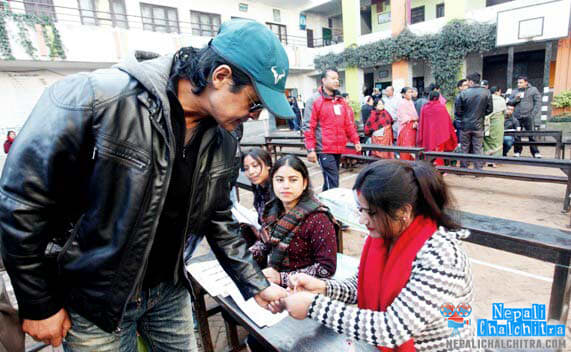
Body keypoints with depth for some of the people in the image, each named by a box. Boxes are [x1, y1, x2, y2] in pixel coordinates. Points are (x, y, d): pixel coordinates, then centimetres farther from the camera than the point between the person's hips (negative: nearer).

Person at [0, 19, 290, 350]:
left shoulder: (223, 142, -9)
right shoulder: (94, 98, -26)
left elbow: (219, 220, 2)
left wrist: (257, 284, 1)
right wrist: (39, 305, -10)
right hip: (93, 298, -4)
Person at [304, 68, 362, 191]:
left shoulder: (341, 101, 14)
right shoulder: (315, 101, -5)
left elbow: (349, 124, 20)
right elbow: (309, 127, -8)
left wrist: (355, 140, 15)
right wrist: (311, 150, -13)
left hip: (339, 149, 6)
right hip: (324, 150, -6)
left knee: (329, 181, 16)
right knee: (332, 182, -10)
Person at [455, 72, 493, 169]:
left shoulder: (463, 93, -11)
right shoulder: (487, 93, -5)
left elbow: (457, 110, -8)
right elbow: (490, 109, 0)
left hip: (465, 125, -1)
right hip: (478, 125, 1)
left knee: (464, 148, 10)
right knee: (478, 148, 8)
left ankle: (463, 169, 17)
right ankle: (478, 169, 11)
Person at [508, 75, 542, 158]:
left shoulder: (533, 90, 7)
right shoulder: (515, 92, 15)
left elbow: (538, 103, 2)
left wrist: (533, 114, -8)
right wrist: (516, 99, -7)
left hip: (528, 117, -3)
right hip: (517, 117, 3)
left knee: (532, 135, -3)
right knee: (517, 136, 3)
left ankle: (535, 153, 3)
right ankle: (517, 152, 13)